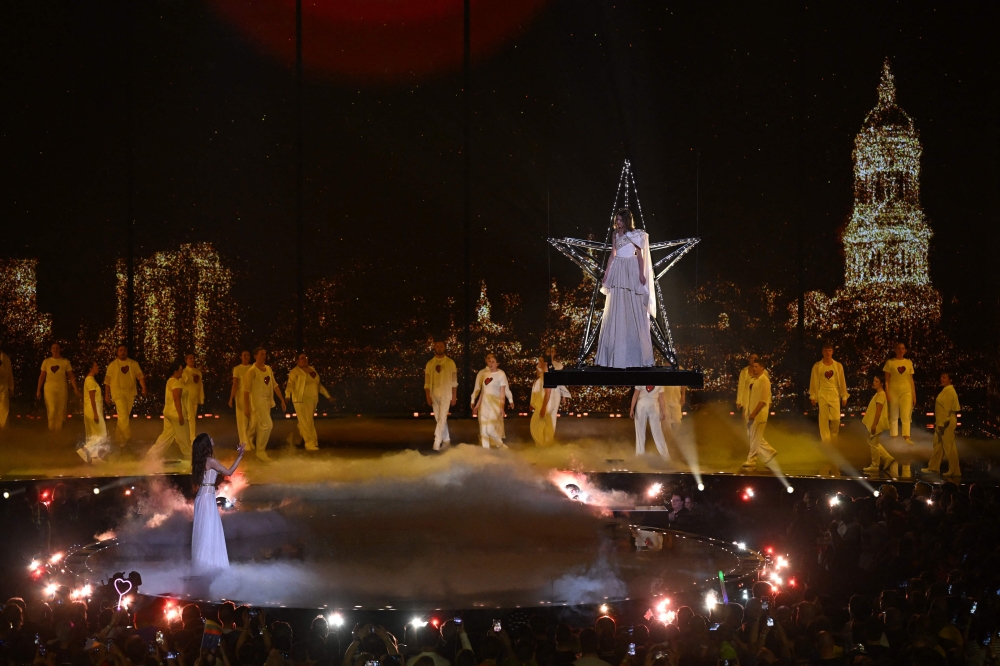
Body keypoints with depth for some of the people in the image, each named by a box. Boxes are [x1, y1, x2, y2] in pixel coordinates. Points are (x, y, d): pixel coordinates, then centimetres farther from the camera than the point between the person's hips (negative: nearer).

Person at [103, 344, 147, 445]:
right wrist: (107, 395, 1)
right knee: (123, 415, -15)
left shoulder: (133, 364, 4)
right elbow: (107, 381, 3)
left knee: (125, 416, 11)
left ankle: (119, 436, 25)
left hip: (130, 393, 3)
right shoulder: (112, 365, -1)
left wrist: (143, 388, -18)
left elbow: (140, 376, -2)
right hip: (118, 392, -3)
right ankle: (127, 437, -13)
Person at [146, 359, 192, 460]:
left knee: (167, 435, 12)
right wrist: (181, 415, -25)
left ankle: (153, 455, 9)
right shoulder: (176, 382, -17)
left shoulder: (170, 381, 14)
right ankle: (189, 457, 13)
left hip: (169, 412, 10)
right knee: (184, 438, 3)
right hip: (176, 414, -10)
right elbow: (177, 399, -23)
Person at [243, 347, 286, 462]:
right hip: (258, 401, -7)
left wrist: (282, 400, 11)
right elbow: (246, 390, -12)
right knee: (267, 425, -14)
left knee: (261, 427, 12)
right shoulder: (252, 371, -12)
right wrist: (246, 407, -15)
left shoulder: (268, 369, 10)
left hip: (267, 402, 7)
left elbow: (274, 385, 15)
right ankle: (260, 451, -4)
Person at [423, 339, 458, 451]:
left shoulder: (450, 363, 1)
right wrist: (428, 396, -3)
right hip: (434, 394, 3)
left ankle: (437, 442, -17)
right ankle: (446, 440, 19)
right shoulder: (430, 364, 6)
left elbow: (454, 381, 2)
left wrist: (454, 396, -2)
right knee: (438, 419, 8)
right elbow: (427, 382, 6)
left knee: (442, 418, -13)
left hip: (446, 394, -3)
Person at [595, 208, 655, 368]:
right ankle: (615, 354, 5)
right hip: (618, 271, 4)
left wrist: (642, 274, -8)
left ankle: (634, 354, 2)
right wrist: (606, 274, 10)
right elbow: (612, 255, 14)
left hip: (631, 271, -4)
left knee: (633, 310, -4)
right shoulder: (615, 234, 13)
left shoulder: (635, 234, 1)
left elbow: (640, 255, 0)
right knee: (616, 311, 2)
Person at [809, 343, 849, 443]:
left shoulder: (838, 365, 2)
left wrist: (844, 396, 5)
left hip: (835, 394, 1)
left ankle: (833, 437, 21)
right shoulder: (817, 366, -1)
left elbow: (842, 382, 5)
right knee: (824, 419, 0)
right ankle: (826, 440, 8)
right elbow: (814, 382, 2)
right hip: (822, 394, -1)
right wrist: (813, 396, 0)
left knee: (836, 418, -3)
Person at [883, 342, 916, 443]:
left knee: (906, 415, -10)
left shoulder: (909, 362, 8)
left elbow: (911, 380, 11)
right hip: (893, 391, -1)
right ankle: (894, 437, 9)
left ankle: (906, 437, -15)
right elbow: (887, 380, -1)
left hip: (906, 391, 1)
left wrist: (914, 394, 8)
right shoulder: (890, 362, 0)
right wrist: (887, 393, -9)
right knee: (893, 416, 3)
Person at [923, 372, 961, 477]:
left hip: (947, 423, -11)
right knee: (938, 445, 15)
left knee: (949, 447, -4)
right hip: (941, 422, 11)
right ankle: (933, 468, 23)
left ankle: (954, 471, 2)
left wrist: (941, 424, -21)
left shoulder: (949, 391, -17)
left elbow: (947, 409, -21)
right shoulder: (945, 390, 14)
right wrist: (938, 423, 19)